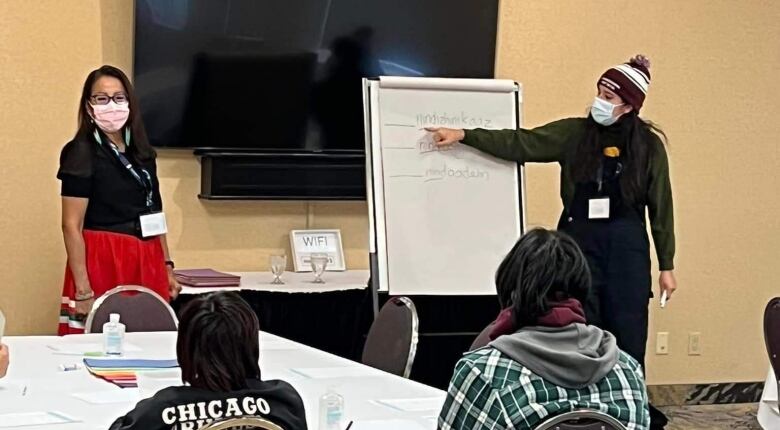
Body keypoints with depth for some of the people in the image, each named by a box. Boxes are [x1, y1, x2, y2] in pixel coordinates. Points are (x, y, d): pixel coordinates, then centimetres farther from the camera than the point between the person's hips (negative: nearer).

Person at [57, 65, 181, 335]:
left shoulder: (142, 153, 14)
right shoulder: (81, 153, -6)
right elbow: (71, 226, -11)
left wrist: (167, 268, 14)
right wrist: (83, 291, -17)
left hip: (147, 268, 6)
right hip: (103, 265, -6)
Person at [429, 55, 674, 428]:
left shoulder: (648, 146, -1)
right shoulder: (574, 134, 1)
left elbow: (661, 208, 2)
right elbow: (519, 144, -2)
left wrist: (666, 265, 2)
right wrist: (464, 135, -11)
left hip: (627, 249, -1)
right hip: (578, 244, 1)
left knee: (627, 340, 0)